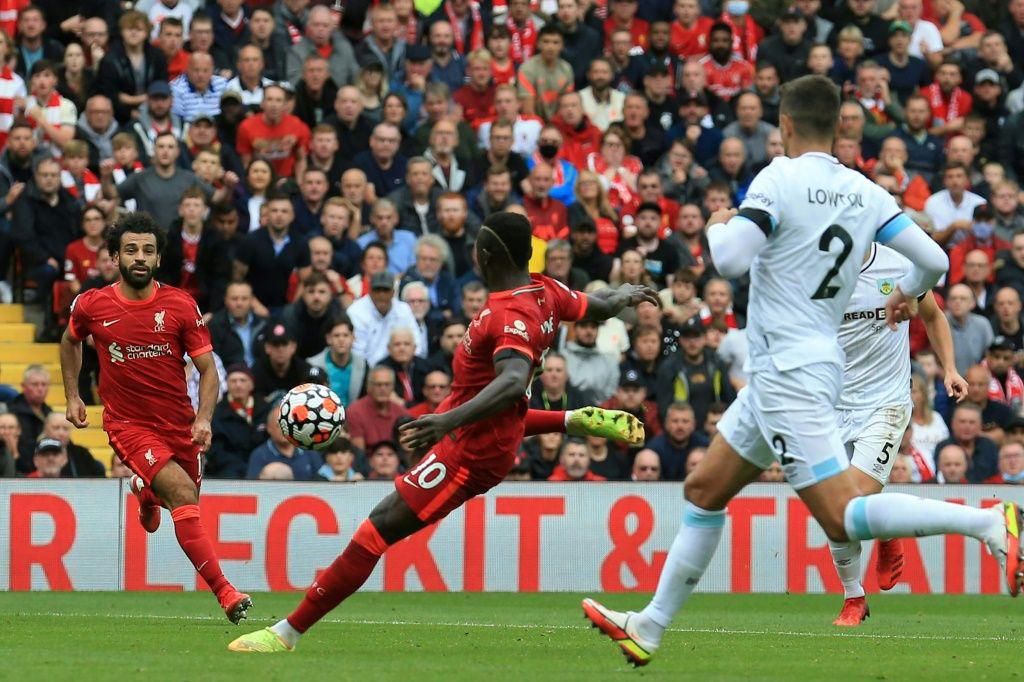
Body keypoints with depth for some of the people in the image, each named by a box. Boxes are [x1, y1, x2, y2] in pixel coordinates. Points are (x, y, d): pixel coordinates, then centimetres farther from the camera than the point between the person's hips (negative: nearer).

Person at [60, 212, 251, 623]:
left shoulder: (181, 306, -7)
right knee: (183, 494, -23)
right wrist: (72, 396, 15)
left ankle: (146, 493, 57)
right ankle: (224, 592, -25)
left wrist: (204, 417, -20)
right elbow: (70, 341, 19)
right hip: (128, 424, -3)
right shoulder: (91, 305, -5)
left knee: (184, 495, 18)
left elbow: (208, 368, -5)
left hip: (180, 425, 3)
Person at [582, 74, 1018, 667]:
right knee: (704, 491, 17)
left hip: (789, 373, -9)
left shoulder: (780, 180, -14)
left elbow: (730, 260, -23)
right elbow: (934, 261, 3)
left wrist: (719, 226, 0)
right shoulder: (866, 194, 5)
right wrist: (909, 292, 26)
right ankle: (649, 628, 22)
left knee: (843, 518, -14)